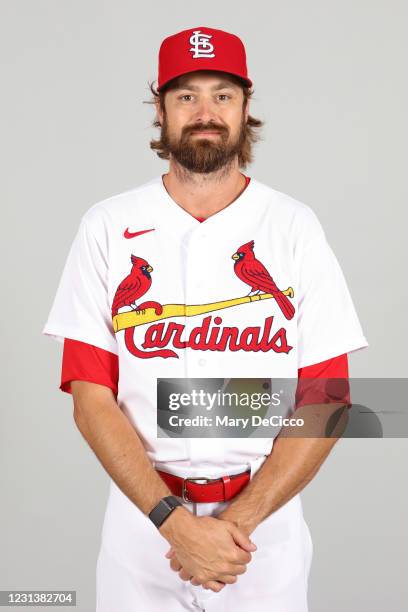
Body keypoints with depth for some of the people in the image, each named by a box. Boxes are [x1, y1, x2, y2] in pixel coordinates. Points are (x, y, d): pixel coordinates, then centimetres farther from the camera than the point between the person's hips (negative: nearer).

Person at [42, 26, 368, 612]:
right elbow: (91, 398, -5)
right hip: (142, 515, 0)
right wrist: (175, 520, -16)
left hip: (265, 516, 0)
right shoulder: (108, 227, -2)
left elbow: (325, 401, -5)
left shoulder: (295, 227, -2)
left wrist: (240, 519, -15)